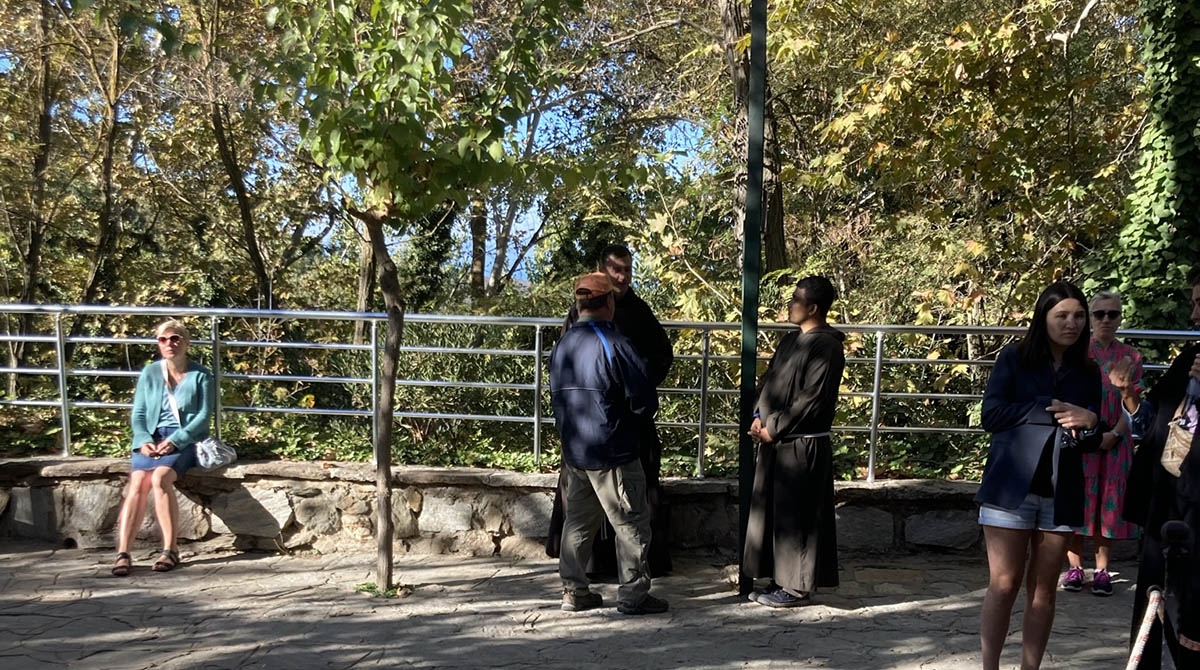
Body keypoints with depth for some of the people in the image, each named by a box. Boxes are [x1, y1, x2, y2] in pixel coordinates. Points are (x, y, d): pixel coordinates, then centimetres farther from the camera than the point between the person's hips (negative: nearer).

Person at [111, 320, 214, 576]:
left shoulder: (200, 375, 3)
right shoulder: (149, 373, 12)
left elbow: (204, 415, -3)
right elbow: (138, 414, 9)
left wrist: (175, 440, -16)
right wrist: (143, 440, -11)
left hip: (186, 439, -3)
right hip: (152, 439, 3)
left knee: (160, 478, -31)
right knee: (137, 483, -25)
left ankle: (170, 549, -25)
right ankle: (123, 552, -30)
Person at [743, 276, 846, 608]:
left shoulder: (827, 346, -14)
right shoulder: (791, 340, 14)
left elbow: (812, 398, -19)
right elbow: (768, 379, 17)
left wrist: (774, 428, -14)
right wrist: (758, 416, 1)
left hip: (803, 446, -9)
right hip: (775, 442, 9)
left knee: (795, 516, -2)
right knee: (772, 511, 13)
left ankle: (797, 587, 8)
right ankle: (781, 581, 23)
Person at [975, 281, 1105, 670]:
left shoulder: (1088, 373, 12)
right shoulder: (1014, 358, 2)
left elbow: (1092, 440, 15)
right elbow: (992, 415, -10)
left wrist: (1089, 424, -8)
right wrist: (1051, 410, -12)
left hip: (1061, 493, 4)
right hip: (1012, 487, -3)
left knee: (1043, 590, 6)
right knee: (1003, 586, -3)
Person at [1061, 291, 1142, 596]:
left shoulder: (1130, 356, 4)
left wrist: (1114, 434, -13)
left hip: (1114, 441, 1)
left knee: (1107, 503, 4)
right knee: (1077, 500, 2)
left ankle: (1101, 570, 12)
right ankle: (1075, 567, 11)